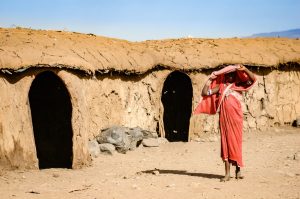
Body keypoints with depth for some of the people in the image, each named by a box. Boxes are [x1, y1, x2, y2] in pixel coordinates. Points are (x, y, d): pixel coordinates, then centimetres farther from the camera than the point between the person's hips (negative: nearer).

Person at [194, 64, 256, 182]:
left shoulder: (239, 86, 8)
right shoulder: (220, 86, 13)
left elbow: (253, 79, -3)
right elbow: (205, 93, 7)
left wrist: (244, 69, -13)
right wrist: (210, 79, 8)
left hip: (235, 117, -2)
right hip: (224, 118, 2)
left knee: (236, 142, 0)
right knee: (225, 142, 1)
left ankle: (238, 170, 11)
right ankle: (227, 173, 1)